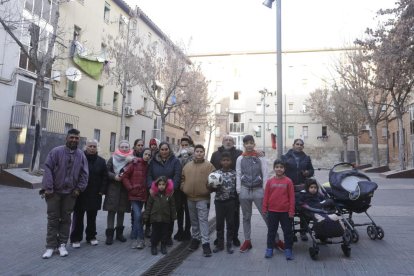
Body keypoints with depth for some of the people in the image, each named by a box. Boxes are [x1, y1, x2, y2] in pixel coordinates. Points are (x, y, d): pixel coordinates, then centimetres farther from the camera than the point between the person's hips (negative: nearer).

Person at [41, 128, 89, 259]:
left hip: (70, 193, 2)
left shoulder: (81, 155, 2)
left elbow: (84, 174, 4)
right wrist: (48, 188, -14)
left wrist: (79, 188, -4)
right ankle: (50, 246, 14)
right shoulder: (56, 151, -6)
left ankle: (62, 244, 19)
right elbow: (48, 169, -9)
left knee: (66, 219, 9)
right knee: (53, 219, 5)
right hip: (54, 191, -2)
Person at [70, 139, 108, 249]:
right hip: (80, 194, -2)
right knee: (78, 217, 6)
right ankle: (75, 239, 18)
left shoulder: (101, 161, 5)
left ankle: (91, 237, 26)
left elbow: (105, 177, 6)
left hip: (95, 195, 3)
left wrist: (101, 191, -2)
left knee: (92, 218, 14)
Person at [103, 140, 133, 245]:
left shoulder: (132, 159, 4)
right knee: (112, 210, -1)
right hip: (113, 187, -1)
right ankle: (109, 234, 6)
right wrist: (114, 176, -15)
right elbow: (106, 171, -1)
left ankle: (119, 232, 24)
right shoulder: (113, 158, 2)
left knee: (121, 211, 10)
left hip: (125, 189, 2)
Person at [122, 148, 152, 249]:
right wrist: (130, 188, -9)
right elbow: (125, 176, -4)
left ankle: (134, 238, 25)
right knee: (138, 215, -13)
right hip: (134, 194, -4)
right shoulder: (134, 164, -5)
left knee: (137, 216, 13)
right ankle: (140, 239, -2)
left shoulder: (148, 167, 6)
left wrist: (147, 190, 0)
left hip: (143, 195, 4)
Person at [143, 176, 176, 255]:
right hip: (155, 218, -1)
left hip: (166, 218, 1)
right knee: (155, 233, 6)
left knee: (165, 232, 10)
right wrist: (146, 216, 1)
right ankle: (153, 246, 23)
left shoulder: (169, 195, -2)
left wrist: (173, 216, 4)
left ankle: (163, 246, 27)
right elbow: (148, 206, 1)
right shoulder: (153, 195, -4)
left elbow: (172, 207, 4)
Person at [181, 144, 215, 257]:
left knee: (203, 220, -6)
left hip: (203, 198, -5)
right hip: (190, 198, 5)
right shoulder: (187, 166, 10)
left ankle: (206, 243, -1)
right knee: (194, 220, 17)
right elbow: (183, 178, 17)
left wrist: (209, 188, -17)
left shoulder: (209, 165, -2)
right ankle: (195, 239, 32)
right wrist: (183, 187, 3)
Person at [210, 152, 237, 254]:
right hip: (219, 201, 1)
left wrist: (236, 201, -4)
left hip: (230, 201, -1)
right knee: (219, 223, 9)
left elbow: (237, 187, 1)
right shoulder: (216, 173, 1)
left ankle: (229, 245, 19)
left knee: (230, 223, 7)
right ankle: (220, 244, 22)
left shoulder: (234, 173, -1)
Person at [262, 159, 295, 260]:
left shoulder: (288, 181, -6)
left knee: (288, 231, 9)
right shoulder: (270, 181, -2)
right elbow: (266, 196, 3)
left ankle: (288, 250, 22)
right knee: (271, 231, 12)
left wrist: (291, 210, -5)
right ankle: (269, 249, 24)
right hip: (272, 211, 1)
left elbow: (292, 197, -4)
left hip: (285, 211, -1)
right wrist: (264, 208, 2)